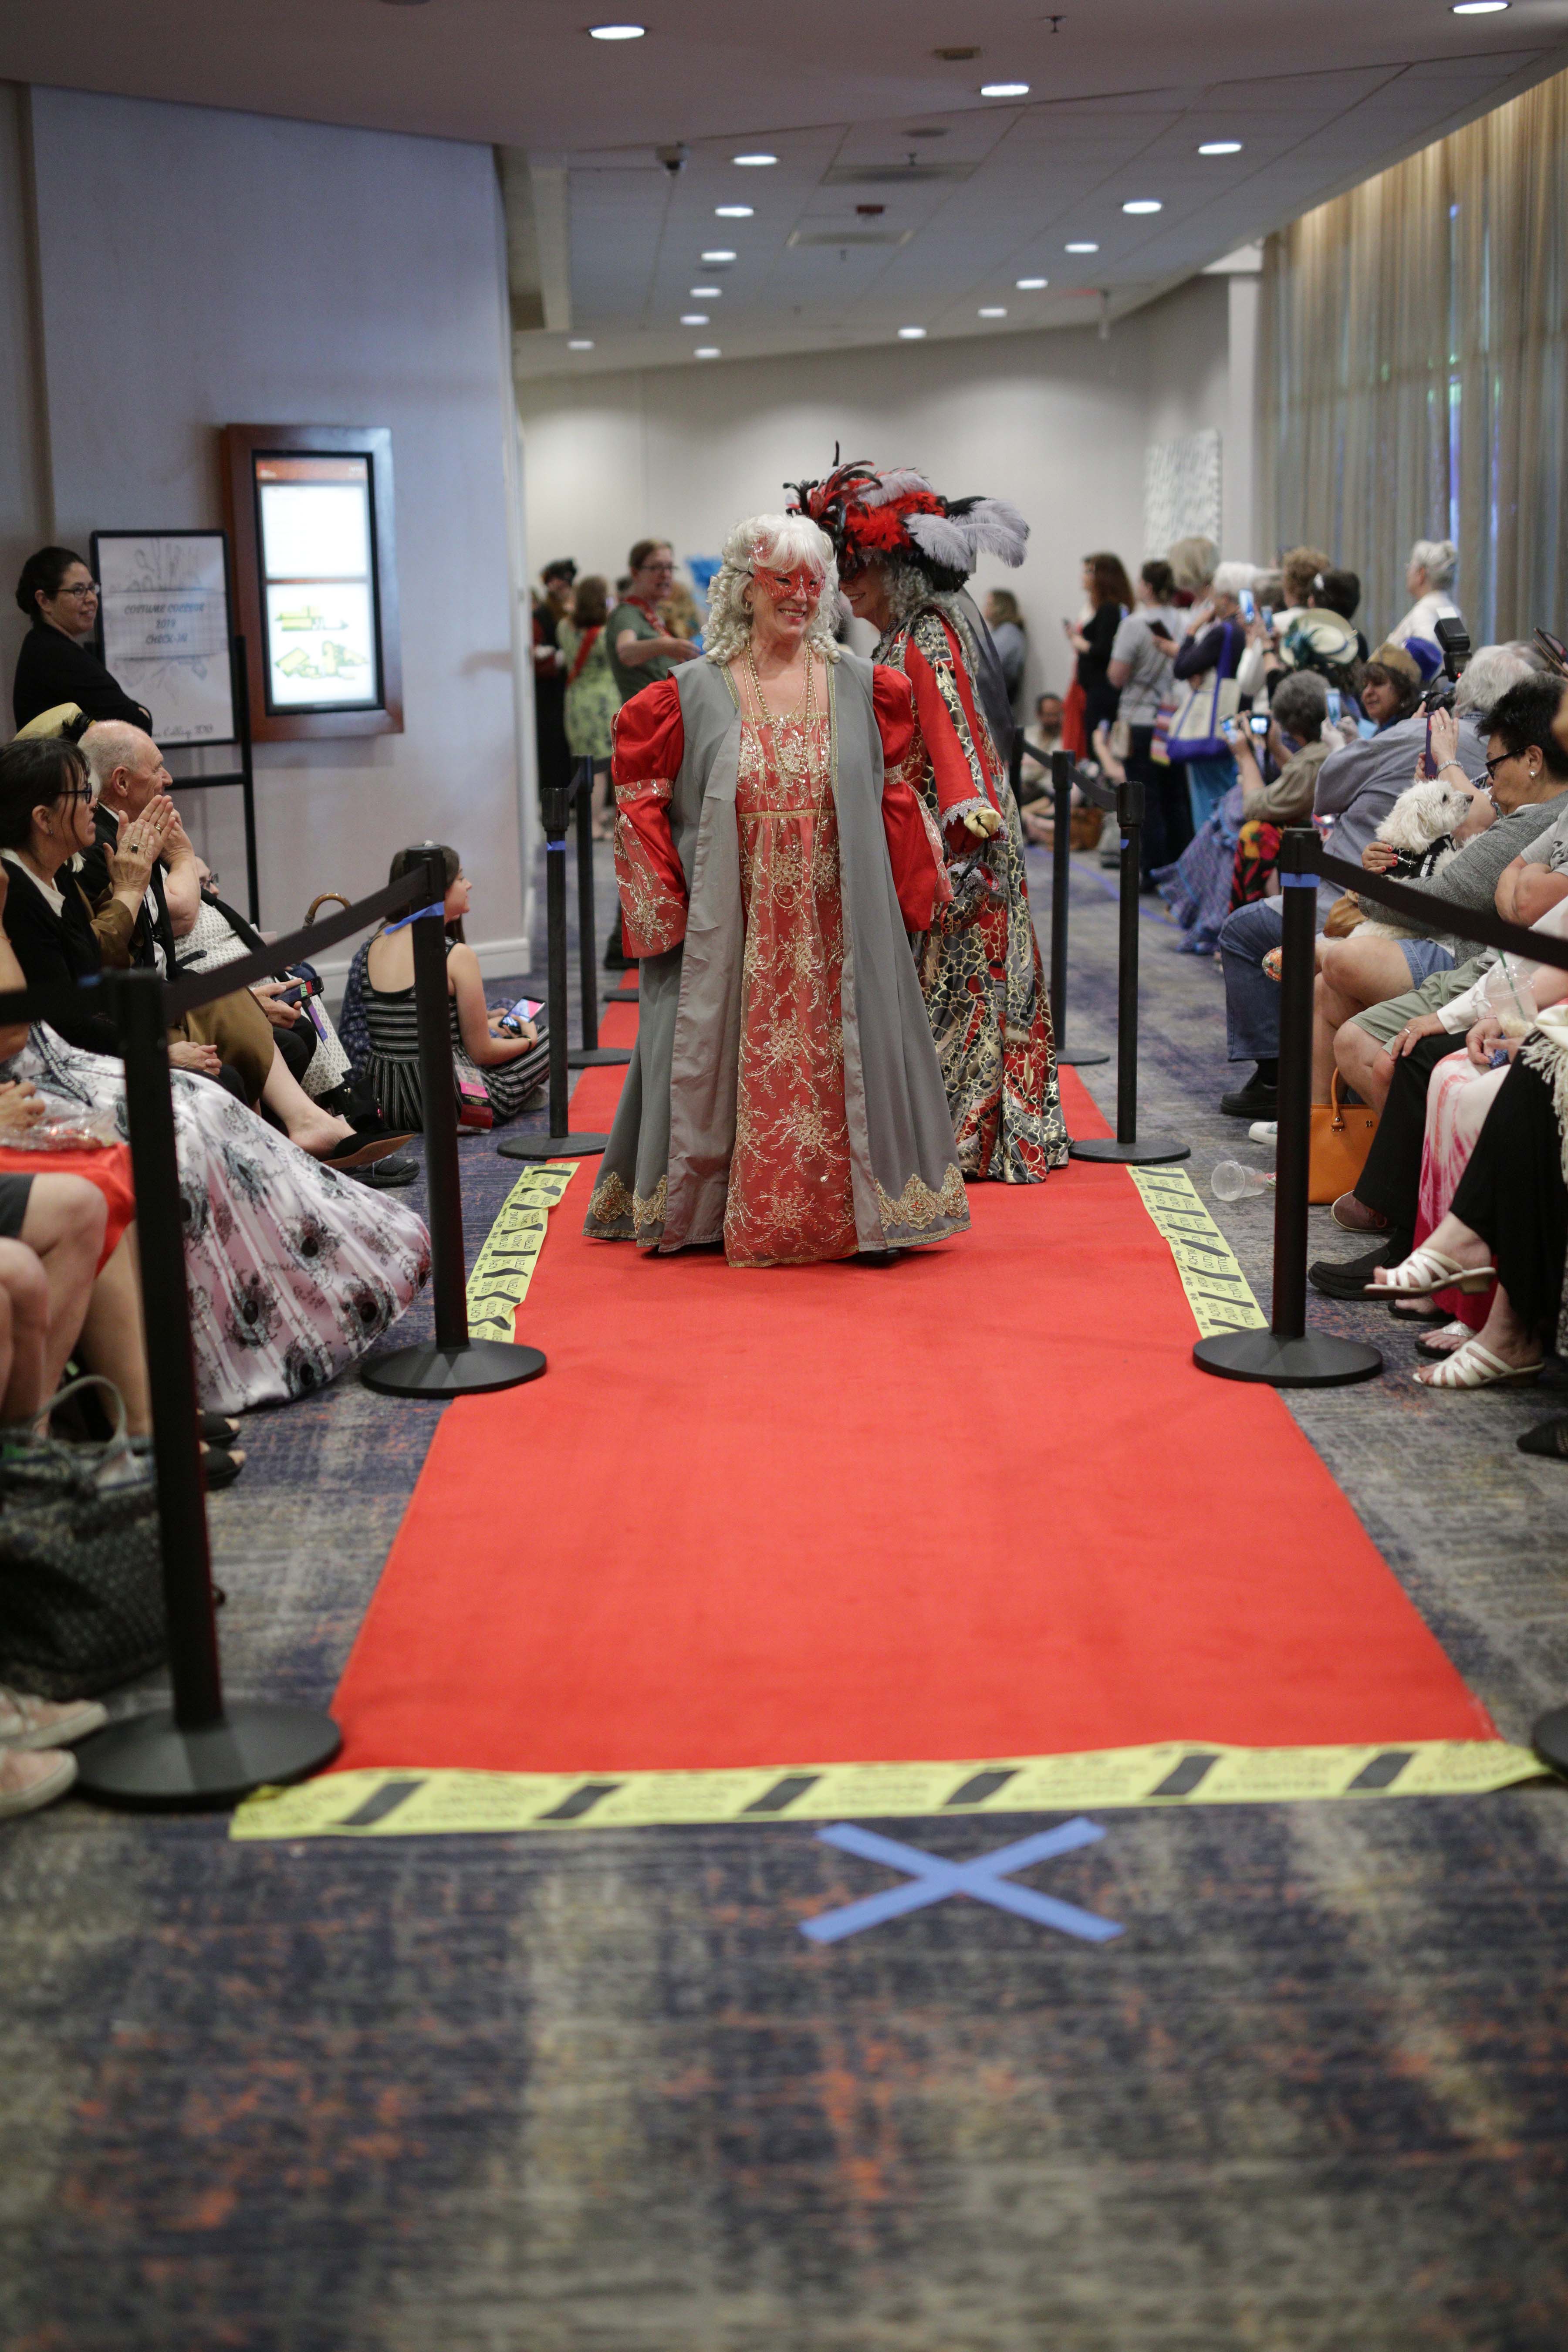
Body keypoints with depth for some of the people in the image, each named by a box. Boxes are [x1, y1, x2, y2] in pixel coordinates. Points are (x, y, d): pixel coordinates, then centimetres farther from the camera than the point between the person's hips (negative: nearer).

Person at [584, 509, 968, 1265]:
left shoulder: (860, 687, 6)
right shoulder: (694, 694, -1)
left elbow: (896, 795, 13)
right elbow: (645, 802, 3)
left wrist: (911, 891, 8)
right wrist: (664, 909, -3)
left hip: (837, 931, 1)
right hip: (736, 929, -1)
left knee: (842, 1058, 4)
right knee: (737, 1061, 5)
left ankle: (868, 1210, 15)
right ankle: (692, 1210, 19)